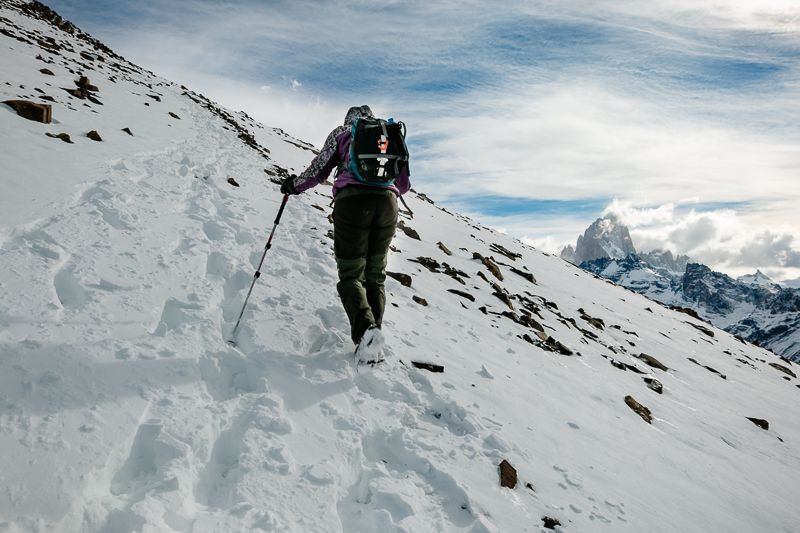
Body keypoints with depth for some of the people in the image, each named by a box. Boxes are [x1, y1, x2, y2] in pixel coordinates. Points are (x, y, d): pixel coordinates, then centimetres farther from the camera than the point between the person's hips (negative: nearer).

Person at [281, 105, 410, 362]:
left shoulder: (341, 133, 20)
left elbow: (319, 171, 12)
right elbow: (404, 184, 25)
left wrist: (294, 185, 29)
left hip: (352, 199, -3)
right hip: (387, 201, 3)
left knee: (351, 275, -2)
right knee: (375, 276, 12)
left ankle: (365, 329, -29)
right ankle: (373, 344, 1)